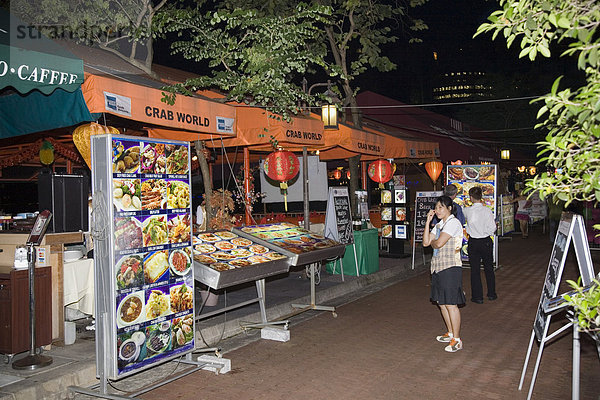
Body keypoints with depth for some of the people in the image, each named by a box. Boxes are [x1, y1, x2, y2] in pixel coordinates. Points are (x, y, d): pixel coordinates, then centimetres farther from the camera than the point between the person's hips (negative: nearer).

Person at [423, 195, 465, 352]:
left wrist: (432, 243, 3)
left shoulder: (453, 222, -11)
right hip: (438, 267, 9)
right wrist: (428, 222, 5)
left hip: (450, 267, -9)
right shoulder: (439, 225, 17)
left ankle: (457, 340, 1)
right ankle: (450, 333, 29)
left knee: (450, 304, -7)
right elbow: (426, 242, 8)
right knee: (441, 302, 15)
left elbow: (439, 243, -19)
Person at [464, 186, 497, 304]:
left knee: (475, 269, 7)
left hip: (473, 242, 0)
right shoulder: (487, 211, -13)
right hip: (486, 241, 1)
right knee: (489, 268, 16)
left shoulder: (467, 211, -11)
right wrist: (486, 231, 9)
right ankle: (491, 294, 27)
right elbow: (493, 228, -13)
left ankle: (477, 296, 10)